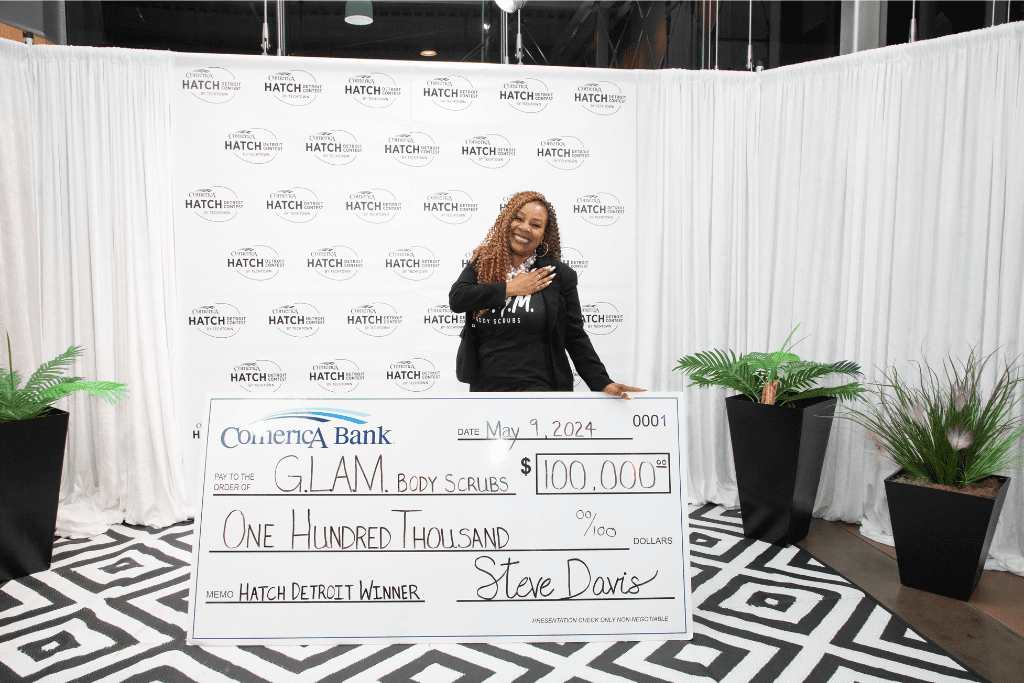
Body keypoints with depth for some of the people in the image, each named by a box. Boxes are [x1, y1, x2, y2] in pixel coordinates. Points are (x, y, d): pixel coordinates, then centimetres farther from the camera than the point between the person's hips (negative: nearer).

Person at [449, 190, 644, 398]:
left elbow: (575, 337, -1)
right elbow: (456, 299, -12)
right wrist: (510, 289, -13)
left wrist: (603, 383, -9)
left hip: (536, 385, -2)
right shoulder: (481, 264, 5)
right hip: (483, 385, 2)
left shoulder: (559, 275, -2)